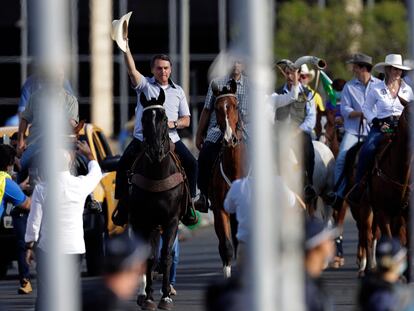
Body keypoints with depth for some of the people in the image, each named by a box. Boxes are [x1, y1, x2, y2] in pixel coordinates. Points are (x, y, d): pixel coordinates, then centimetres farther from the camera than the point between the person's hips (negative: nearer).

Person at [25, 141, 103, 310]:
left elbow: (34, 221, -6)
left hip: (47, 248, -1)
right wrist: (88, 154, 36)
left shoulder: (41, 188, -9)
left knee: (44, 295, 3)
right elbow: (96, 174, 18)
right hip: (74, 247, 1)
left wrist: (29, 246, 6)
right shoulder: (80, 184, -5)